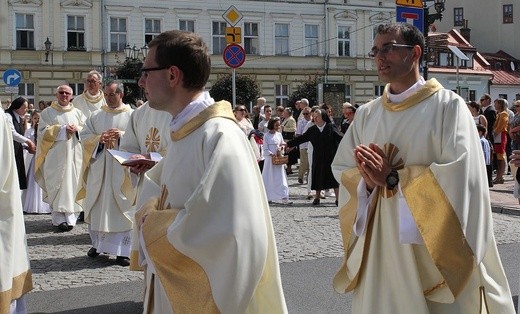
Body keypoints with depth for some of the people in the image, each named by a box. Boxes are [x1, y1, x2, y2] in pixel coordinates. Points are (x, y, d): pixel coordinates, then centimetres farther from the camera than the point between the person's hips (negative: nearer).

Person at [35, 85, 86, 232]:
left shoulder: (78, 113, 15)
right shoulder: (47, 113, 8)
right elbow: (43, 131, -2)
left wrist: (76, 129, -9)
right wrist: (62, 130, -12)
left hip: (74, 155, 2)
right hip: (55, 155, -2)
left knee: (73, 184, -3)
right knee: (57, 185, -7)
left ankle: (70, 217, -2)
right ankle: (59, 218, -7)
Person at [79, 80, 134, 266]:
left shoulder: (132, 115, 3)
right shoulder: (96, 116, 12)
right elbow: (84, 136, 7)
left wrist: (122, 135, -18)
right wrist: (99, 138, -12)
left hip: (122, 168, -3)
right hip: (99, 167, 3)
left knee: (121, 206, -4)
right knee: (97, 205, 7)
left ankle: (123, 249, -1)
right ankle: (98, 243, 20)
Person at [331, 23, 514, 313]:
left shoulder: (448, 105, -6)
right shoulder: (366, 114, 9)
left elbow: (461, 171, -16)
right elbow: (342, 168, 8)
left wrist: (393, 178, -16)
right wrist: (368, 181, -13)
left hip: (433, 245, -4)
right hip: (378, 243, 4)